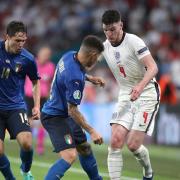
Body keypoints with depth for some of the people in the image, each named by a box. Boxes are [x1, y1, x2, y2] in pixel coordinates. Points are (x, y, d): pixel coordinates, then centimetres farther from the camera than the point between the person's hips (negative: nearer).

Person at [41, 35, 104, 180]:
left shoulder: (70, 55, -5)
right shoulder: (75, 78, -32)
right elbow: (73, 110, -25)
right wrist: (91, 131, -19)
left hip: (64, 115, 10)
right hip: (55, 117, -10)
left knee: (84, 148, 22)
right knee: (70, 156, -23)